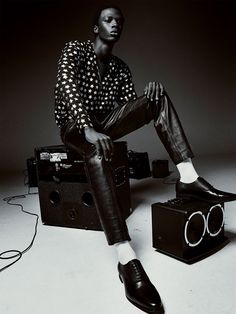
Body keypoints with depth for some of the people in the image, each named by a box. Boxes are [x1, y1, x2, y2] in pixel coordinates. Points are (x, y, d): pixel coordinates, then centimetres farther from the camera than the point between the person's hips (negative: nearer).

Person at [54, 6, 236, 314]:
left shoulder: (121, 68, 14)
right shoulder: (75, 49, -1)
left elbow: (131, 106, 7)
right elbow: (67, 86, -21)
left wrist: (150, 96, -18)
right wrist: (88, 130, -38)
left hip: (103, 122, 5)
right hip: (75, 124, -5)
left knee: (159, 97, -13)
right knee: (98, 151, -42)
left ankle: (188, 179, -26)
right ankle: (127, 261, -52)